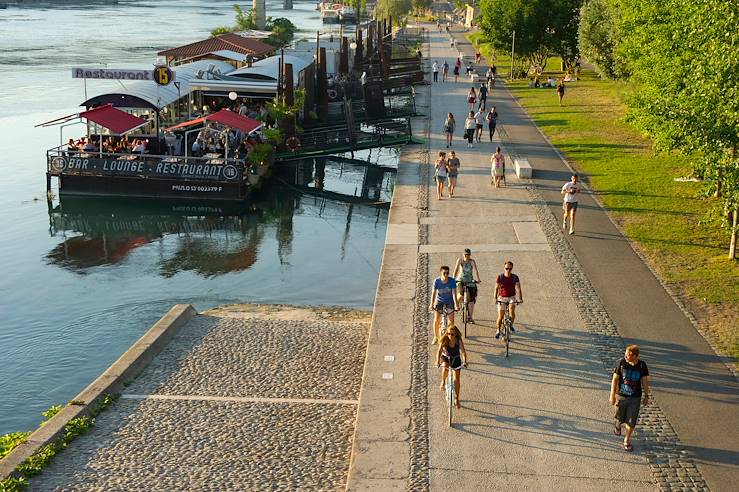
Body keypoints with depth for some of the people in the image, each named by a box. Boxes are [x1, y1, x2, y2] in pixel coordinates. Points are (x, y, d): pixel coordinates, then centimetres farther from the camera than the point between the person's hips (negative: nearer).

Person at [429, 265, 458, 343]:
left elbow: (454, 293, -22)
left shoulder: (452, 281, -22)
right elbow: (433, 293, -21)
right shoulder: (437, 281, -21)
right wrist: (431, 304, -31)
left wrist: (456, 305, -30)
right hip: (439, 300, 0)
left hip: (449, 301, 0)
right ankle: (436, 337, 10)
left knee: (451, 319, -9)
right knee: (436, 319, -9)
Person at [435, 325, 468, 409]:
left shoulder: (459, 341, -22)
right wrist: (437, 361, -46)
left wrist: (465, 361, -45)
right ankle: (443, 382, -5)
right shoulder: (444, 340, -22)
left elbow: (463, 351, -28)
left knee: (456, 379, -2)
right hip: (445, 357, 0)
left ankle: (456, 399, 12)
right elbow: (439, 351, -29)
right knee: (445, 368, -34)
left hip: (456, 359, 0)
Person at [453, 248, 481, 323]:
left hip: (470, 281, 1)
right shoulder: (460, 260, -4)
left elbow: (476, 271, -15)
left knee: (471, 298, -5)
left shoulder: (472, 261, -4)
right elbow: (456, 269, -11)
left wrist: (478, 279, -31)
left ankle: (471, 317, 3)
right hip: (460, 280, -1)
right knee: (461, 295, -25)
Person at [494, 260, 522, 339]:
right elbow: (496, 288, -11)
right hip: (502, 298, 0)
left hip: (511, 297, 0)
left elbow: (518, 288, -15)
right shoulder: (500, 277, -9)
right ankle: (498, 330, 19)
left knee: (512, 309, -27)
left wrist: (520, 298, -28)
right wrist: (495, 298, -24)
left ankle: (511, 325, -1)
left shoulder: (515, 277, -9)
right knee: (500, 316, -3)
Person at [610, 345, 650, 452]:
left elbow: (645, 381, 2)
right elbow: (615, 379, -6)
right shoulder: (621, 363, -13)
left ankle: (627, 440, 22)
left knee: (631, 422, 2)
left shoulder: (642, 365, -10)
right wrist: (612, 395, -5)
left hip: (635, 398, 0)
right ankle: (618, 424, 51)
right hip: (621, 396, 0)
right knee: (621, 418, 16)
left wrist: (646, 396, 3)